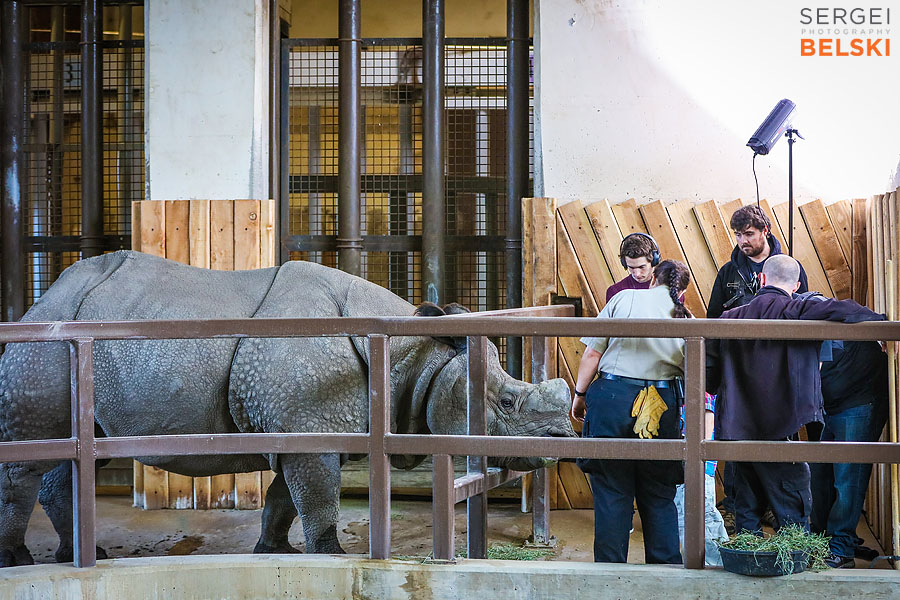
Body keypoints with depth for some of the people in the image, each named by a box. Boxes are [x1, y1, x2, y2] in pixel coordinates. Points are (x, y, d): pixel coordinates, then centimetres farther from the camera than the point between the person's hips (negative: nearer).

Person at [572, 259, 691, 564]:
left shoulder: (624, 298, 3)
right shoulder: (686, 318, 8)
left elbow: (592, 353, 0)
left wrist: (579, 394, 10)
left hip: (612, 395, -2)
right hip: (661, 404, 2)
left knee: (611, 490, 5)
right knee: (659, 494, 12)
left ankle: (610, 565, 9)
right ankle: (666, 566, 17)